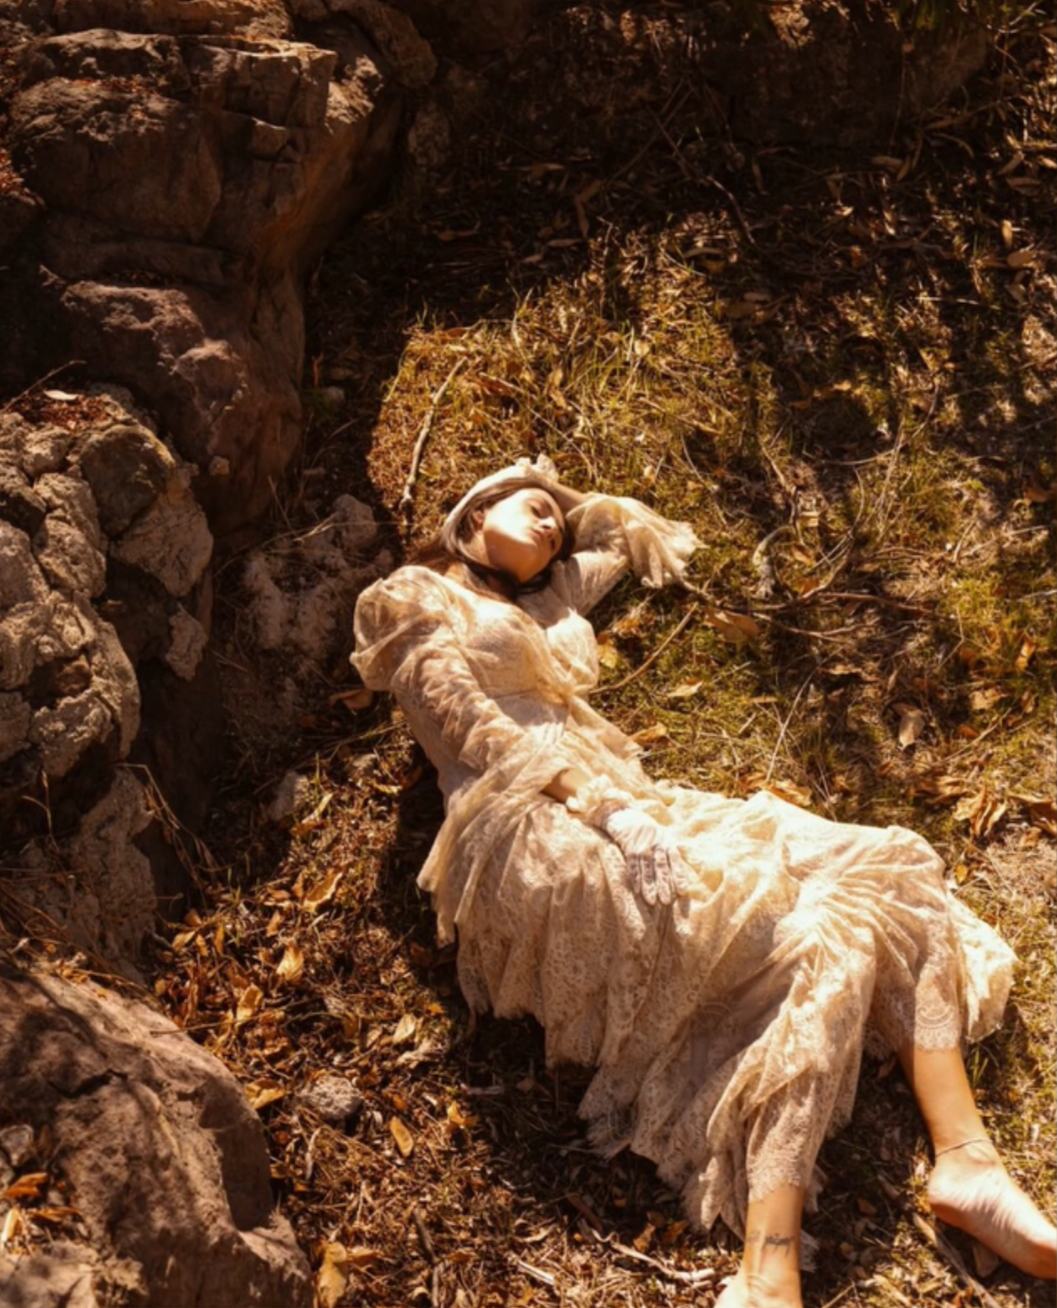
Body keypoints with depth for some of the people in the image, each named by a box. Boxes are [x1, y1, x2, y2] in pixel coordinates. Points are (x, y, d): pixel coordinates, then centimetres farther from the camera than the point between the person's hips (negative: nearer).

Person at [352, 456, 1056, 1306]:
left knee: (883, 866, -9)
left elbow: (635, 534, 49)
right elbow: (474, 735, -5)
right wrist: (595, 801, -17)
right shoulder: (414, 599, 11)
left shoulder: (550, 600, 32)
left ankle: (966, 1157, -22)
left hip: (621, 812, 8)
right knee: (824, 922, -24)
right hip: (535, 842, -8)